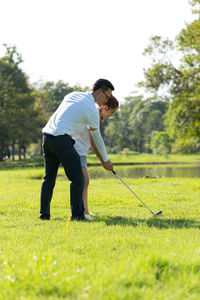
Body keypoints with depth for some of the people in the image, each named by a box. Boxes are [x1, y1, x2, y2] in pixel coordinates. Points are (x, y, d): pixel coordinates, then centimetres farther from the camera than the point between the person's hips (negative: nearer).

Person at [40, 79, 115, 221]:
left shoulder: (74, 94, 17)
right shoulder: (92, 109, -3)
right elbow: (97, 137, 6)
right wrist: (106, 160, 19)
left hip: (47, 135, 8)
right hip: (61, 139, -8)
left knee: (49, 177, 16)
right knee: (77, 178, -1)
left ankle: (44, 213, 18)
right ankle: (77, 214, -2)